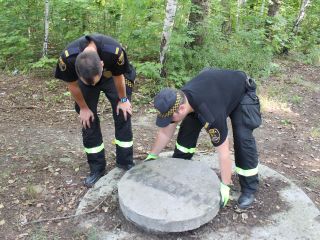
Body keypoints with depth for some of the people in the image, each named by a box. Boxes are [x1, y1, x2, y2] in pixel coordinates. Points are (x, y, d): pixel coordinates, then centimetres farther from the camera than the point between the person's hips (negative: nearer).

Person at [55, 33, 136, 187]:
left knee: (123, 115, -4)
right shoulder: (67, 59, -38)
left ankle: (125, 161, 12)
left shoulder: (114, 52, -43)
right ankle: (97, 168, 11)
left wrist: (123, 99, -7)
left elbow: (118, 77, -21)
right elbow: (72, 85, -17)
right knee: (89, 122, -2)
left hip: (112, 77, 0)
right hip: (83, 79, 1)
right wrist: (83, 108, -6)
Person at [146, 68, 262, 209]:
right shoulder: (176, 100, -25)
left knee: (243, 138, -21)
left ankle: (249, 188, -3)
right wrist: (151, 157, -3)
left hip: (241, 92, -6)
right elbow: (165, 133, -10)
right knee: (187, 129, -4)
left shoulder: (210, 113, -45)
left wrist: (225, 185, -28)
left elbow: (224, 152, -36)